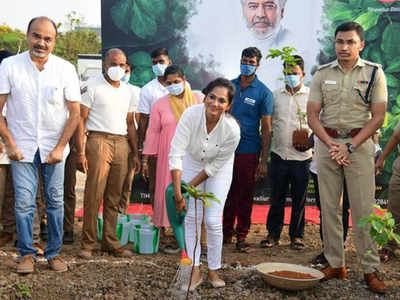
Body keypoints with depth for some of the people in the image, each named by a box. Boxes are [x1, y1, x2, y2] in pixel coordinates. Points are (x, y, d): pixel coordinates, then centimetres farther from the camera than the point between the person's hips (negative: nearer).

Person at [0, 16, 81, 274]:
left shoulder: (66, 69, -4)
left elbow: (75, 112, -2)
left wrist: (60, 147, -7)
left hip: (54, 147, 1)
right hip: (22, 147, 0)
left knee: (55, 201, 6)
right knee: (24, 202, -1)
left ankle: (54, 253, 19)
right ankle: (27, 254, 14)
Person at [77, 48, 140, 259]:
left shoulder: (127, 91, 18)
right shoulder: (93, 86, 0)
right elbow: (80, 119, -5)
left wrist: (135, 153, 16)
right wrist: (80, 152, -13)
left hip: (121, 144, 5)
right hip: (99, 141, -5)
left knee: (114, 198, 8)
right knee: (94, 196, -6)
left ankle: (110, 242, 16)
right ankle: (88, 244, 4)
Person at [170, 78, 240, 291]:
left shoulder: (232, 130, -31)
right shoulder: (191, 115, -31)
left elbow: (215, 166, -19)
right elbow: (176, 153, -31)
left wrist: (189, 186, -17)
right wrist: (178, 193, -31)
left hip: (218, 169, -1)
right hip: (192, 162, 1)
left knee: (213, 220, -5)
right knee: (192, 217, -2)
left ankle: (213, 271, 14)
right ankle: (195, 271, 8)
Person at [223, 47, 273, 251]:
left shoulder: (263, 92, -2)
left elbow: (266, 128, -3)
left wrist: (264, 160, -8)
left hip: (248, 150, -3)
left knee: (245, 195, 5)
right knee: (228, 193, 9)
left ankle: (242, 236, 15)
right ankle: (226, 232, 22)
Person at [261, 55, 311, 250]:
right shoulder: (276, 95, 10)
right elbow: (269, 123, 15)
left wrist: (311, 140, -15)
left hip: (301, 156, -2)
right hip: (279, 154, 2)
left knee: (299, 199, 7)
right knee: (276, 197, 9)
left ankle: (296, 235, 20)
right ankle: (273, 234, 21)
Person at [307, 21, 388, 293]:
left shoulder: (374, 73, 0)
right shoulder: (323, 74, 6)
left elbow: (378, 117, -4)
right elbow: (312, 114, 4)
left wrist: (349, 147, -12)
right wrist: (331, 144, -9)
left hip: (359, 143, -3)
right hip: (327, 143, 3)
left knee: (363, 209, -3)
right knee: (329, 207, 6)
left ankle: (371, 269, 6)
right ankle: (335, 264, 17)